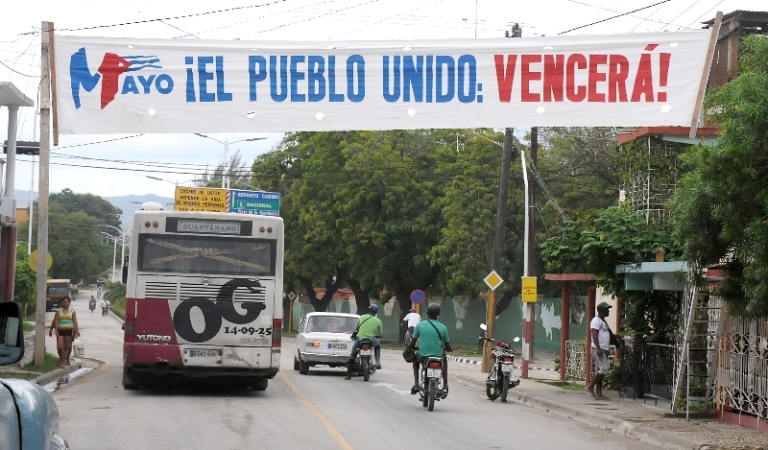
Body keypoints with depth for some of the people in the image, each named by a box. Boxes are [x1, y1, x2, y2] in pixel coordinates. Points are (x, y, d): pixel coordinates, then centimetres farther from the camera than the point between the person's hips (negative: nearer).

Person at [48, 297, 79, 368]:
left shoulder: (72, 312, 3)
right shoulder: (59, 312, 5)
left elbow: (75, 322, 0)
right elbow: (56, 322, 1)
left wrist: (76, 332, -7)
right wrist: (56, 331, -9)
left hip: (68, 331, -1)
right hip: (60, 331, 1)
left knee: (67, 347, 1)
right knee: (59, 347, -5)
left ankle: (62, 361, 7)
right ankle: (62, 359, 19)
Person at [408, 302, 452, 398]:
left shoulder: (420, 325, -3)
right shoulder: (442, 327, -1)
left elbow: (411, 345, 1)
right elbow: (448, 347, 5)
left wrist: (411, 347, 25)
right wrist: (450, 349, 29)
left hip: (423, 357, 0)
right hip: (438, 357, 0)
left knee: (415, 360, 36)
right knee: (444, 359, 36)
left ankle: (416, 384, 18)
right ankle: (445, 386, 24)